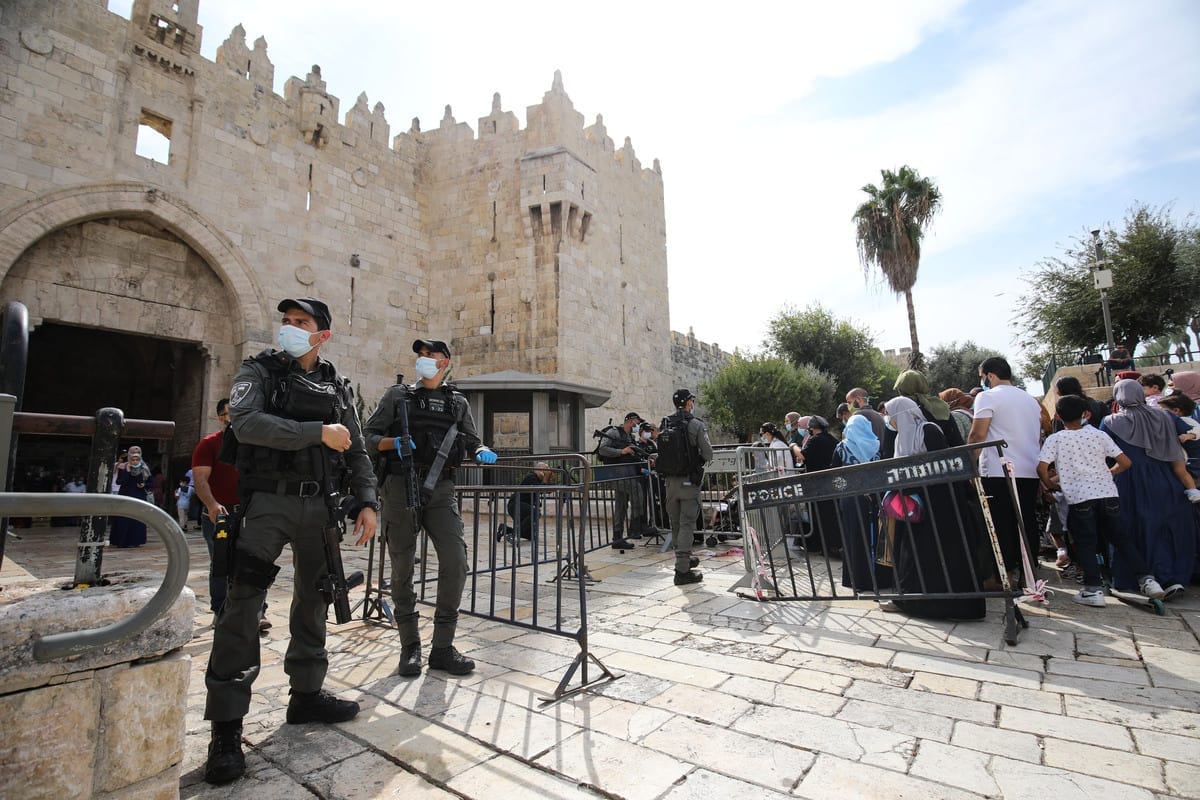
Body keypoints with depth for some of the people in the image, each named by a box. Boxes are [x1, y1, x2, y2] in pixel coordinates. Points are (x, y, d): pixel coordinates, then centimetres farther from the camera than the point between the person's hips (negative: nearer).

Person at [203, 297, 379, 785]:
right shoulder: (259, 371, 2)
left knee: (313, 600, 12)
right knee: (243, 607, -7)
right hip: (269, 502, -4)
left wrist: (367, 501, 1)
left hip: (317, 506, 4)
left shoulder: (336, 387, 12)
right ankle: (226, 729, 5)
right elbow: (247, 423, -18)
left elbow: (356, 451, 11)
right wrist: (318, 433, -21)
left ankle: (306, 695, 28)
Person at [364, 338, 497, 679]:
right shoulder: (398, 395, 11)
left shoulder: (458, 402, 16)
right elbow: (368, 437, 9)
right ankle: (410, 647, 19)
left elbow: (473, 441, 19)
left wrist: (481, 452, -4)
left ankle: (442, 647, 5)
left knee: (456, 561, -10)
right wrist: (394, 442, -11)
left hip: (441, 489, 1)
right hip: (401, 487, -1)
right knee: (403, 567, 3)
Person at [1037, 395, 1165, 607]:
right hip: (1107, 492, 4)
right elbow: (1126, 463, 8)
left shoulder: (1055, 439, -1)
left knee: (1085, 544, 5)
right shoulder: (1099, 435, 9)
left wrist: (1050, 484, 6)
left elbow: (1042, 468, -12)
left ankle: (1094, 590, 3)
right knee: (1119, 537, 19)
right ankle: (1147, 579, 18)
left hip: (1079, 496, -4)